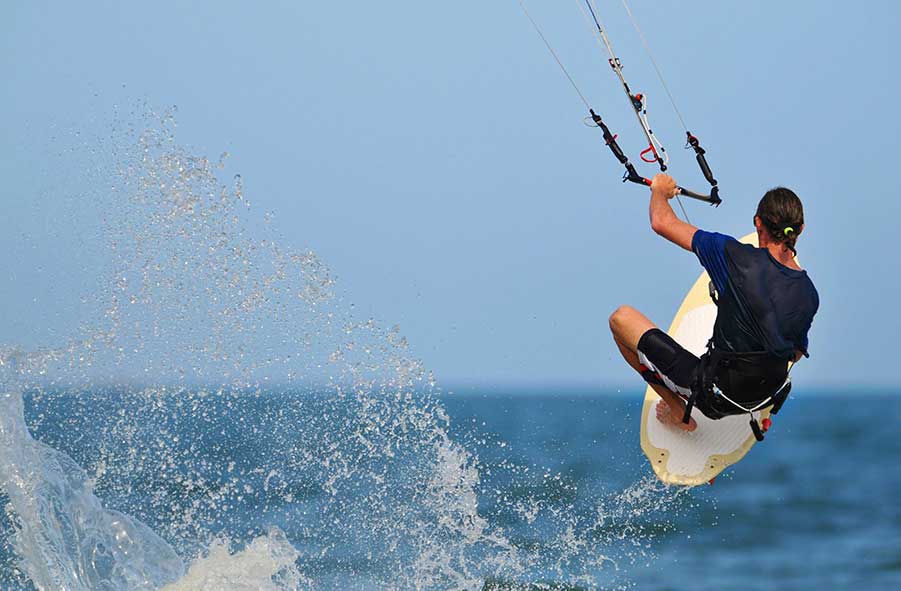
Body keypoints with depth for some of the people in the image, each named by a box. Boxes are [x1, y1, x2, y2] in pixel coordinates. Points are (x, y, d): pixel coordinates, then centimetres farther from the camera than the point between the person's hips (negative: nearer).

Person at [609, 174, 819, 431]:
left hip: (713, 394, -6)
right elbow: (796, 353, 10)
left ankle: (677, 412, 19)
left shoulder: (739, 258, -22)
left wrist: (660, 190, 7)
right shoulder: (810, 294, -8)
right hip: (764, 396, 6)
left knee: (622, 318, 7)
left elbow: (662, 222, -15)